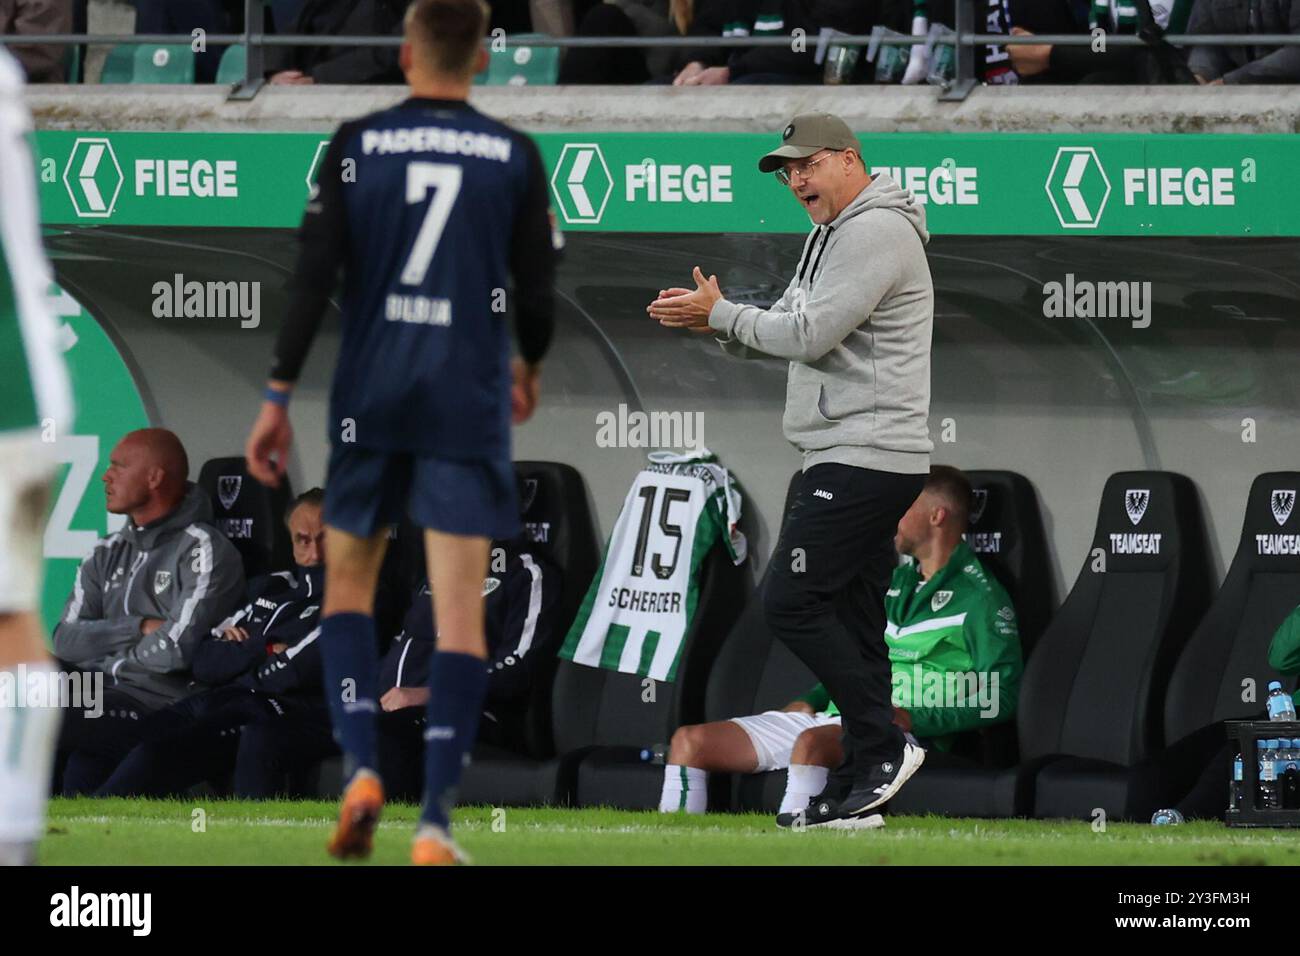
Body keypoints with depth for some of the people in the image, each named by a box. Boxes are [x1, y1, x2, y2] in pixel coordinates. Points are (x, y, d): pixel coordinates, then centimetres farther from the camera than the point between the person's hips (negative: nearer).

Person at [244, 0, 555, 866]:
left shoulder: (357, 146, 0)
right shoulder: (514, 157, 1)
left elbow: (314, 279, -4)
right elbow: (537, 286, 4)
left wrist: (279, 396, 0)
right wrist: (530, 365, 25)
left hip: (372, 403, 1)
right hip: (470, 407, -1)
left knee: (349, 582, 17)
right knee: (460, 609, -1)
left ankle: (361, 769, -3)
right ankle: (436, 819, -10)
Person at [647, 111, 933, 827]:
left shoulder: (876, 232, -13)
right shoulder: (831, 237, 21)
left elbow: (809, 334, -20)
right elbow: (785, 332, 21)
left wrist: (721, 313, -8)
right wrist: (711, 319, 3)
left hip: (865, 460, -11)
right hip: (850, 462, 11)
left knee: (792, 602, -14)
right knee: (851, 622, 8)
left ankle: (883, 747, -12)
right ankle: (856, 789, 8)